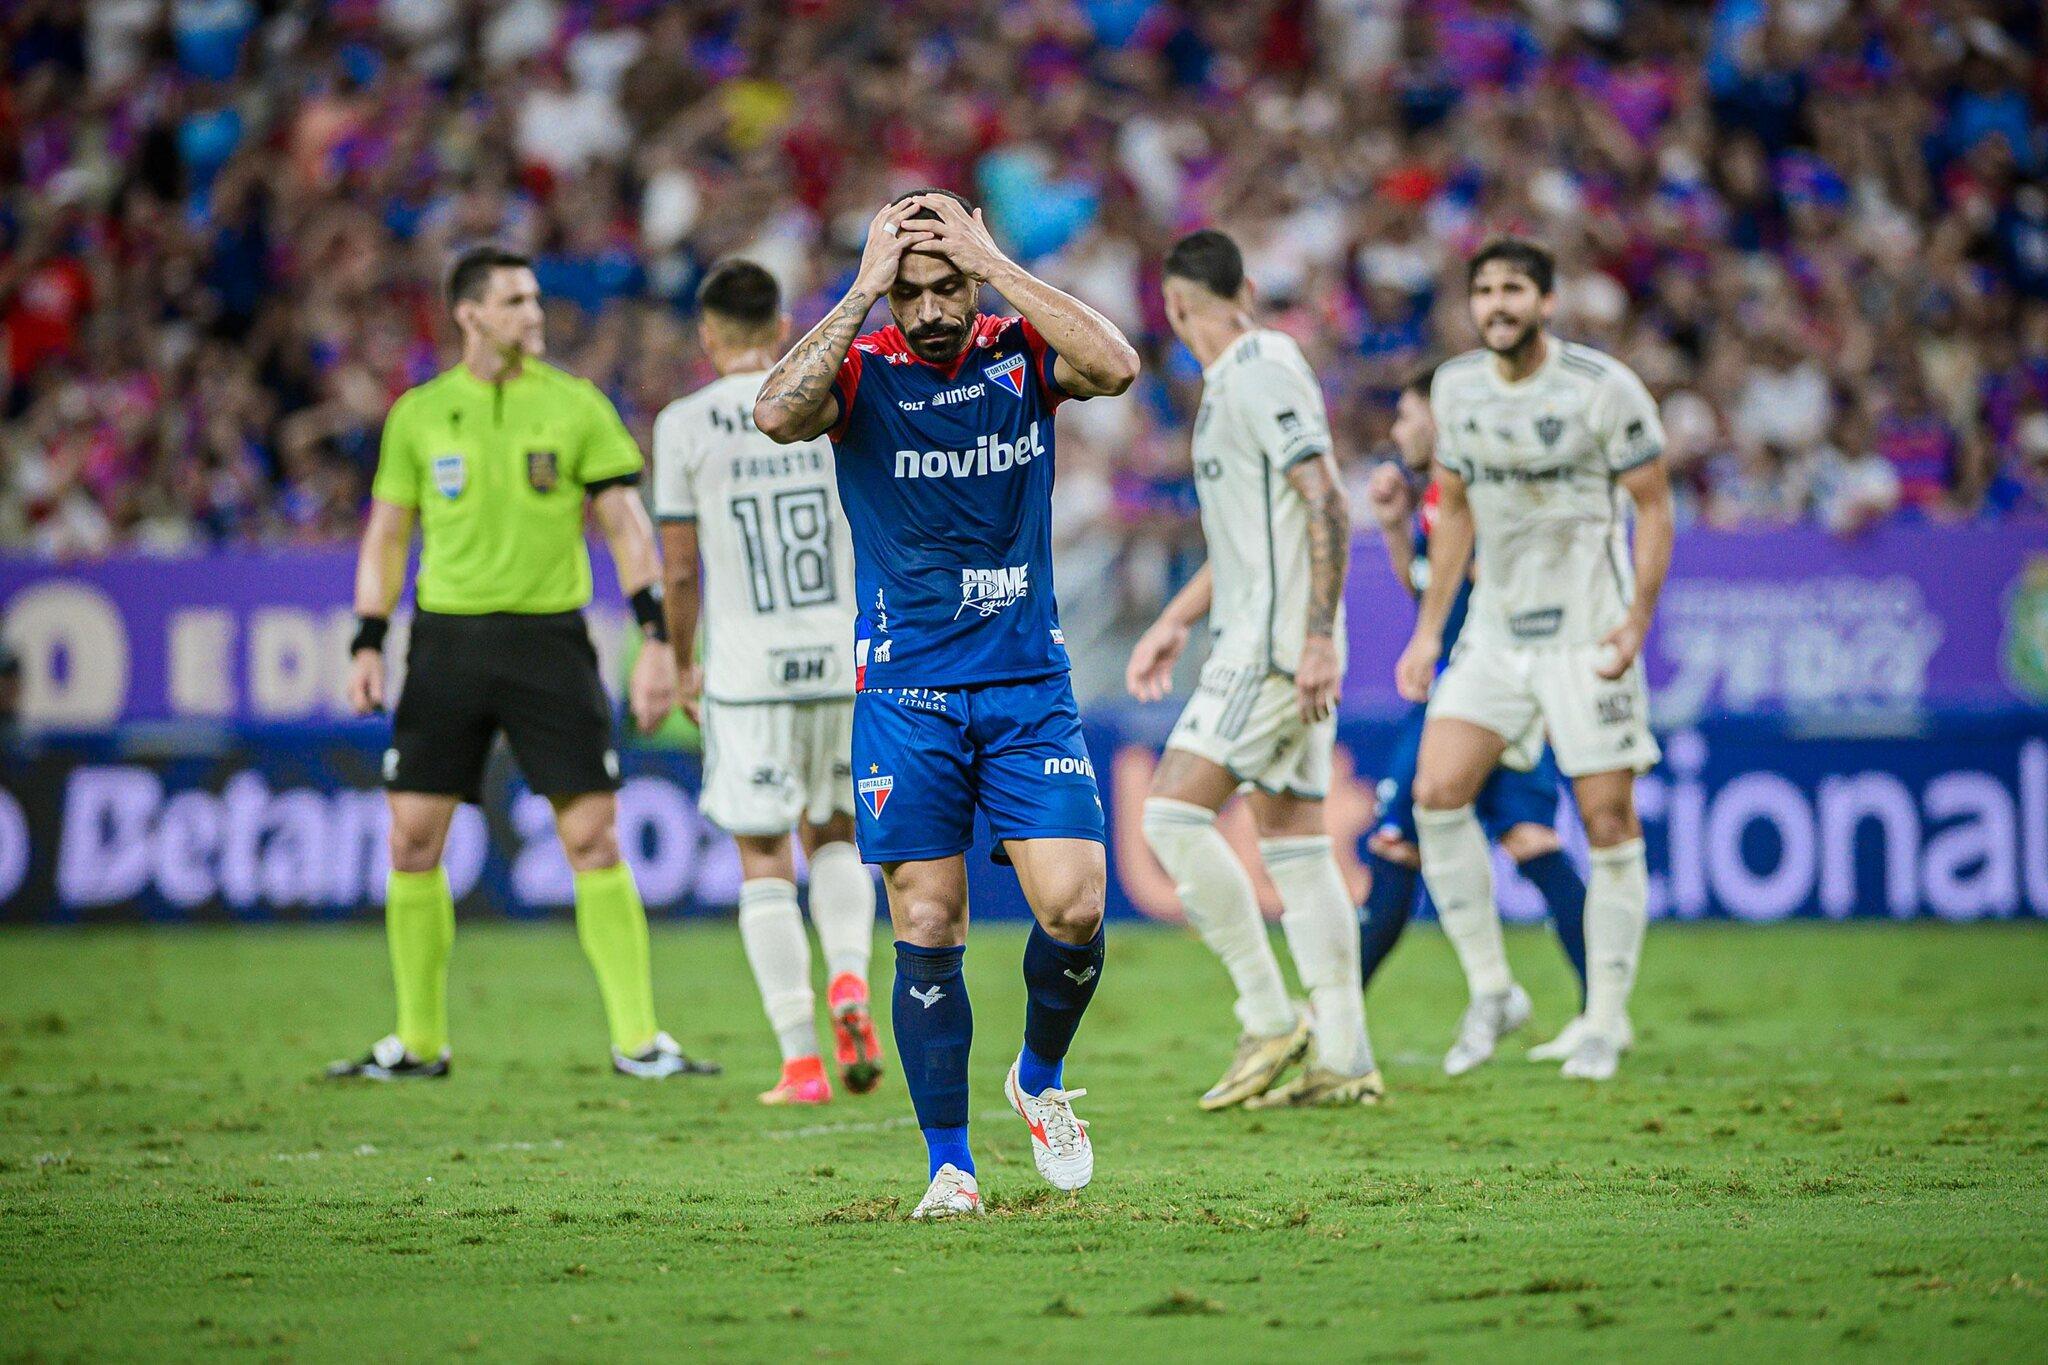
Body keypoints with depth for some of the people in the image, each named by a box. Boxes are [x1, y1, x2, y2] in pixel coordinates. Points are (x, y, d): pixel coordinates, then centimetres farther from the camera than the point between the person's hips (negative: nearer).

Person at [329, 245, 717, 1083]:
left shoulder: (575, 405, 2)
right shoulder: (418, 414, 7)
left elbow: (625, 524, 1)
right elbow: (387, 535, 12)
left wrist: (655, 638, -8)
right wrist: (367, 647, 3)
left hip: (549, 637, -2)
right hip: (447, 637, 2)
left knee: (593, 839, -7)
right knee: (412, 841, -1)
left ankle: (638, 1040, -1)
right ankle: (418, 1043, 11)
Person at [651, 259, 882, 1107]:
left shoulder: (685, 425, -3)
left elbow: (681, 569, 0)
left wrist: (680, 666, 14)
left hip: (748, 676, -2)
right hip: (848, 663, 2)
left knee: (764, 862, 6)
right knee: (834, 839, 20)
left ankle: (801, 1062, 0)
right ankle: (849, 981, -6)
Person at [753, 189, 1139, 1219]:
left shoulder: (1023, 356, 0)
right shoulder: (862, 370, -4)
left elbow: (1116, 368, -21)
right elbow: (777, 415, -25)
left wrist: (994, 264, -20)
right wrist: (863, 293, -22)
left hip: (1028, 684, 1)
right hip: (904, 695, -1)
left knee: (1073, 909, -10)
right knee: (928, 932, -3)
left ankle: (1040, 1078, 19)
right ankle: (949, 1165, 8)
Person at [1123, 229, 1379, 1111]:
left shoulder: (1260, 372, -12)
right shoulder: (1240, 375, 18)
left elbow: (1327, 507, -20)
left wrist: (1318, 640, -24)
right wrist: (1176, 622, 28)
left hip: (1275, 646, -10)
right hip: (1274, 646, 10)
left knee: (1172, 816, -12)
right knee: (1294, 841, 8)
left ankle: (1271, 1020, -10)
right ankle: (1342, 1060, 7)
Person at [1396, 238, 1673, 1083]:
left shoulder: (1603, 387, -10)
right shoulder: (1456, 387, 5)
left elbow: (1653, 506, -4)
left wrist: (1638, 618, -16)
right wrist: (1428, 629, 12)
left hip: (1589, 633, -4)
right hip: (1496, 630, 4)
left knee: (1609, 821, -3)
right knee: (1437, 792, -11)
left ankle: (1605, 1024, 8)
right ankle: (1489, 988, 2)